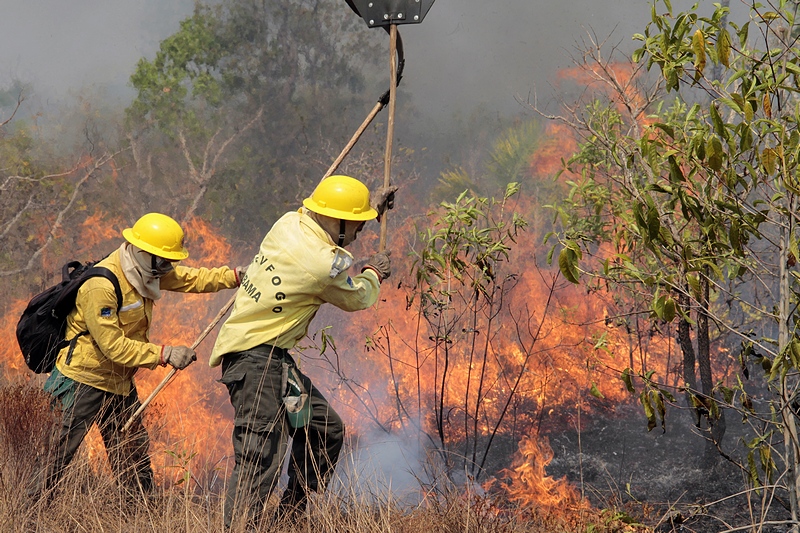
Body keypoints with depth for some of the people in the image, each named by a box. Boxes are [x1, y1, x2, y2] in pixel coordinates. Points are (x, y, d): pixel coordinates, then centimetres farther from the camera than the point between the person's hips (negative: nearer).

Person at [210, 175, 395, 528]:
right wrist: (374, 273, 22)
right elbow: (358, 298, 1)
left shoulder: (291, 222, 4)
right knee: (261, 459, -14)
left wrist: (372, 206, 36)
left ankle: (290, 514, 25)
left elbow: (322, 223, 30)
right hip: (256, 357, -10)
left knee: (327, 430, 17)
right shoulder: (326, 263, -20)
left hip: (271, 356, 10)